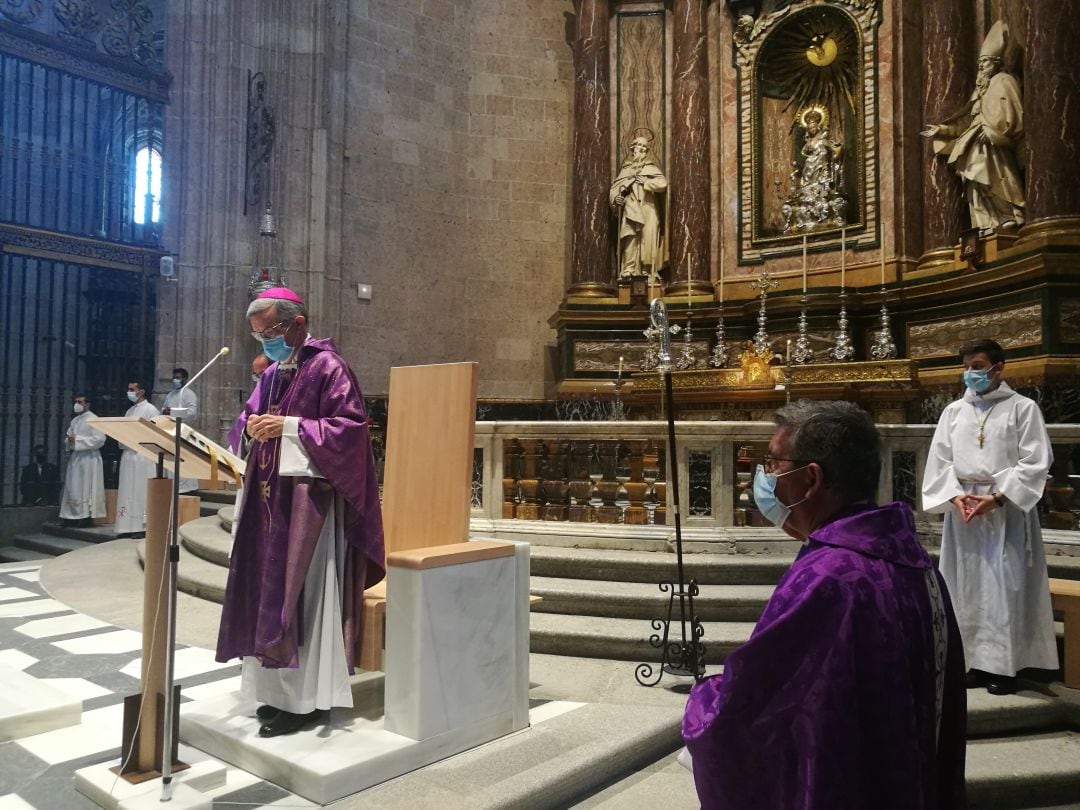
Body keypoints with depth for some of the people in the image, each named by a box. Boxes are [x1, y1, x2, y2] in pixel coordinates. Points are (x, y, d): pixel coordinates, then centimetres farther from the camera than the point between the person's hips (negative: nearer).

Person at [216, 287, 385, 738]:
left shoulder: (328, 367, -8)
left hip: (308, 497, -8)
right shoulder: (271, 374, 16)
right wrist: (251, 427, -4)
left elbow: (351, 426, -16)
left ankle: (306, 698, 5)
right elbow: (246, 420, 20)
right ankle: (279, 689, 21)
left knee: (301, 596, -5)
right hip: (269, 495, 8)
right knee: (268, 593, 10)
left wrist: (289, 425, -20)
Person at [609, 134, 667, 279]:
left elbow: (662, 183, -3)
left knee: (648, 238, -11)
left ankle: (647, 270, -10)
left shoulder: (651, 168, 12)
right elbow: (615, 187, 13)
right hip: (630, 209, 1)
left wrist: (645, 182, -8)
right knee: (630, 237, -13)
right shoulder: (626, 169, 18)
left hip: (648, 209, -1)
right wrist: (615, 197, -7)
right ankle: (628, 269, -16)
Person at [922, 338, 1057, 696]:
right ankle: (975, 661, 14)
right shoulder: (953, 411, 11)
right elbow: (939, 460, 7)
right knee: (967, 587, 6)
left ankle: (1003, 665, 5)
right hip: (962, 510, 4)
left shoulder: (1024, 408, 1)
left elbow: (1035, 462, -6)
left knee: (1005, 587, -3)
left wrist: (996, 497, -15)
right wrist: (955, 496, -9)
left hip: (1007, 510, -4)